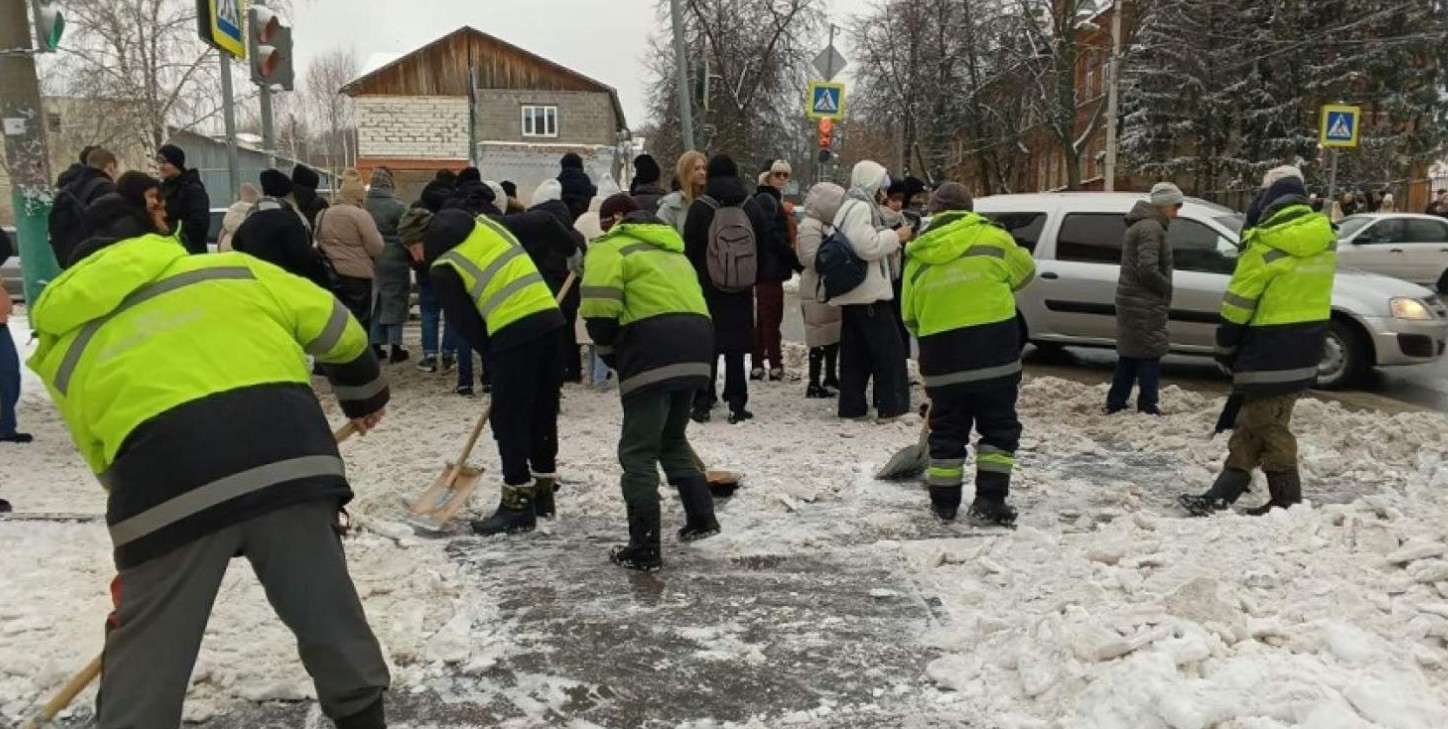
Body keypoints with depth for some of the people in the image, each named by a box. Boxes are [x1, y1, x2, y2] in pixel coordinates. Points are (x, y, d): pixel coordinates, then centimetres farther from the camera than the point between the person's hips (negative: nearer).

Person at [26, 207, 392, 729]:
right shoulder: (229, 271, 23)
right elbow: (330, 325, 21)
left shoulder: (68, 351, 25)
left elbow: (104, 459, 26)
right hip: (289, 455, 1)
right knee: (329, 614, 20)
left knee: (146, 653, 18)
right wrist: (364, 394, 36)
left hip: (169, 485, -1)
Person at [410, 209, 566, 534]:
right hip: (550, 316, 8)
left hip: (514, 332, -8)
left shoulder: (442, 269, 0)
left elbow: (465, 322, 2)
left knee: (509, 418, 2)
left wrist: (492, 358, 14)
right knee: (543, 412, 16)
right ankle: (543, 493, 27)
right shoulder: (484, 223, 17)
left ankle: (518, 502, 5)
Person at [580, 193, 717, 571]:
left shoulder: (611, 247, 6)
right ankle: (701, 516, 24)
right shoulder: (671, 248, 31)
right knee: (672, 438, 25)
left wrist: (611, 351, 10)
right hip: (697, 345, 8)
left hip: (652, 350, -8)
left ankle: (644, 549, 0)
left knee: (638, 451, 0)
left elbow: (600, 310, -7)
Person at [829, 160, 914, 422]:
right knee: (890, 351, -5)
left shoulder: (849, 207, 21)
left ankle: (852, 406, 12)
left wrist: (895, 241, 14)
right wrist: (896, 236, -10)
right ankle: (892, 407, -4)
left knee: (856, 353, 10)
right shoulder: (860, 207, -12)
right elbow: (868, 246, -22)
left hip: (852, 295, 10)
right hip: (868, 294, -10)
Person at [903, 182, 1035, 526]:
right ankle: (990, 500, 6)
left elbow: (910, 316, 11)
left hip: (941, 354, 2)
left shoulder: (916, 255, 7)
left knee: (947, 429, 14)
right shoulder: (991, 236, 0)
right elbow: (1024, 270, 16)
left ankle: (944, 502, 18)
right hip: (994, 347, -2)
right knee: (999, 427, 10)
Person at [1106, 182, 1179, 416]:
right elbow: (1148, 270, -23)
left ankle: (1115, 405, 19)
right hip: (1145, 306, -10)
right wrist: (1167, 288, -8)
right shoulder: (1152, 227, -15)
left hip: (1131, 302, 10)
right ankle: (1148, 408, -4)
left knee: (1129, 355, 14)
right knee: (1150, 356, -6)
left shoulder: (1139, 225, 18)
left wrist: (1163, 289, 12)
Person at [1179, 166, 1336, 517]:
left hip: (1269, 356, -8)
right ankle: (1223, 495, 16)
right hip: (1305, 353, 8)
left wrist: (1225, 348, 0)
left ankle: (1287, 503, 8)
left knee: (1268, 427, 2)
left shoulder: (1266, 245, -16)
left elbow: (1237, 304, -12)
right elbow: (1309, 296, 15)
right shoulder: (1325, 240, 6)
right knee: (1250, 423, 13)